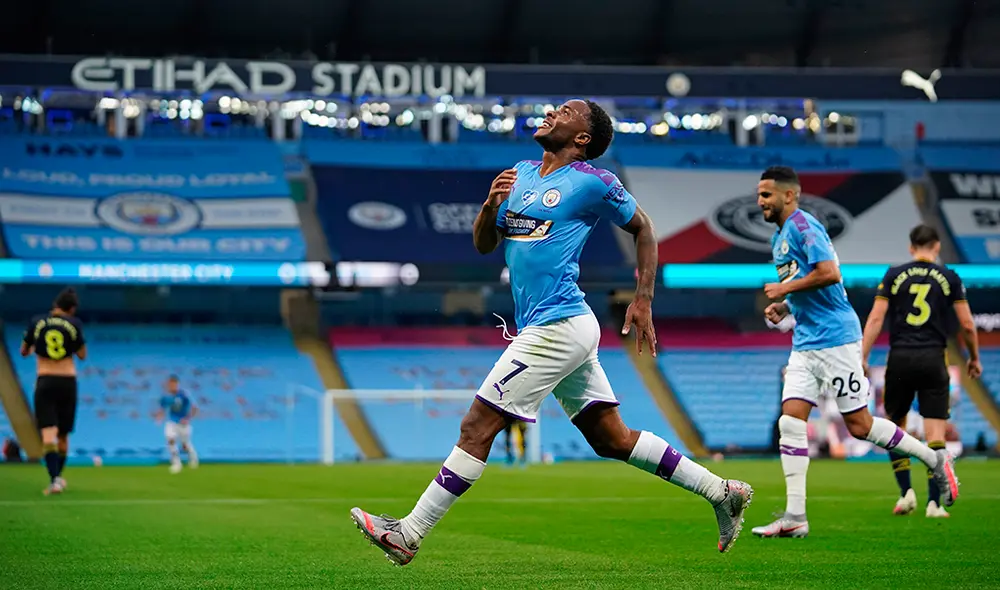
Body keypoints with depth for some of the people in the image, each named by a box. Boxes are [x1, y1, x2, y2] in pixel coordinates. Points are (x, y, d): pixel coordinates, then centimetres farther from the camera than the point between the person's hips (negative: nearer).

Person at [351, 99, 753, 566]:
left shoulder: (592, 182, -7)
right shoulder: (521, 175, 15)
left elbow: (643, 229, 5)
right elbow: (484, 245, 17)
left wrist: (643, 300, 1)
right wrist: (491, 206, -3)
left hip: (559, 328, -9)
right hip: (554, 330, 9)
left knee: (477, 427, -8)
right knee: (612, 440, 13)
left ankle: (409, 535, -5)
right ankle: (721, 492, 20)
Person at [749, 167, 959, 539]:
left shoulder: (802, 226, -13)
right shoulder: (780, 236, 18)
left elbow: (829, 273, -25)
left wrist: (785, 288, -15)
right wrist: (783, 306, 10)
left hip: (834, 339, -9)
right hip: (805, 342, 9)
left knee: (859, 425, -3)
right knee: (790, 421, -2)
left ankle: (935, 460, 15)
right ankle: (795, 517, -3)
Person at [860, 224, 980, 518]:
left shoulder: (894, 275, 5)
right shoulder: (949, 278, 5)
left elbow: (876, 319, -2)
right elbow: (967, 324, 3)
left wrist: (862, 358, -1)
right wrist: (974, 358, 18)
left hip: (900, 359, 1)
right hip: (933, 359, -1)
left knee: (895, 426, 15)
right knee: (935, 433, 0)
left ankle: (906, 492, 6)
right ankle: (934, 502, -5)